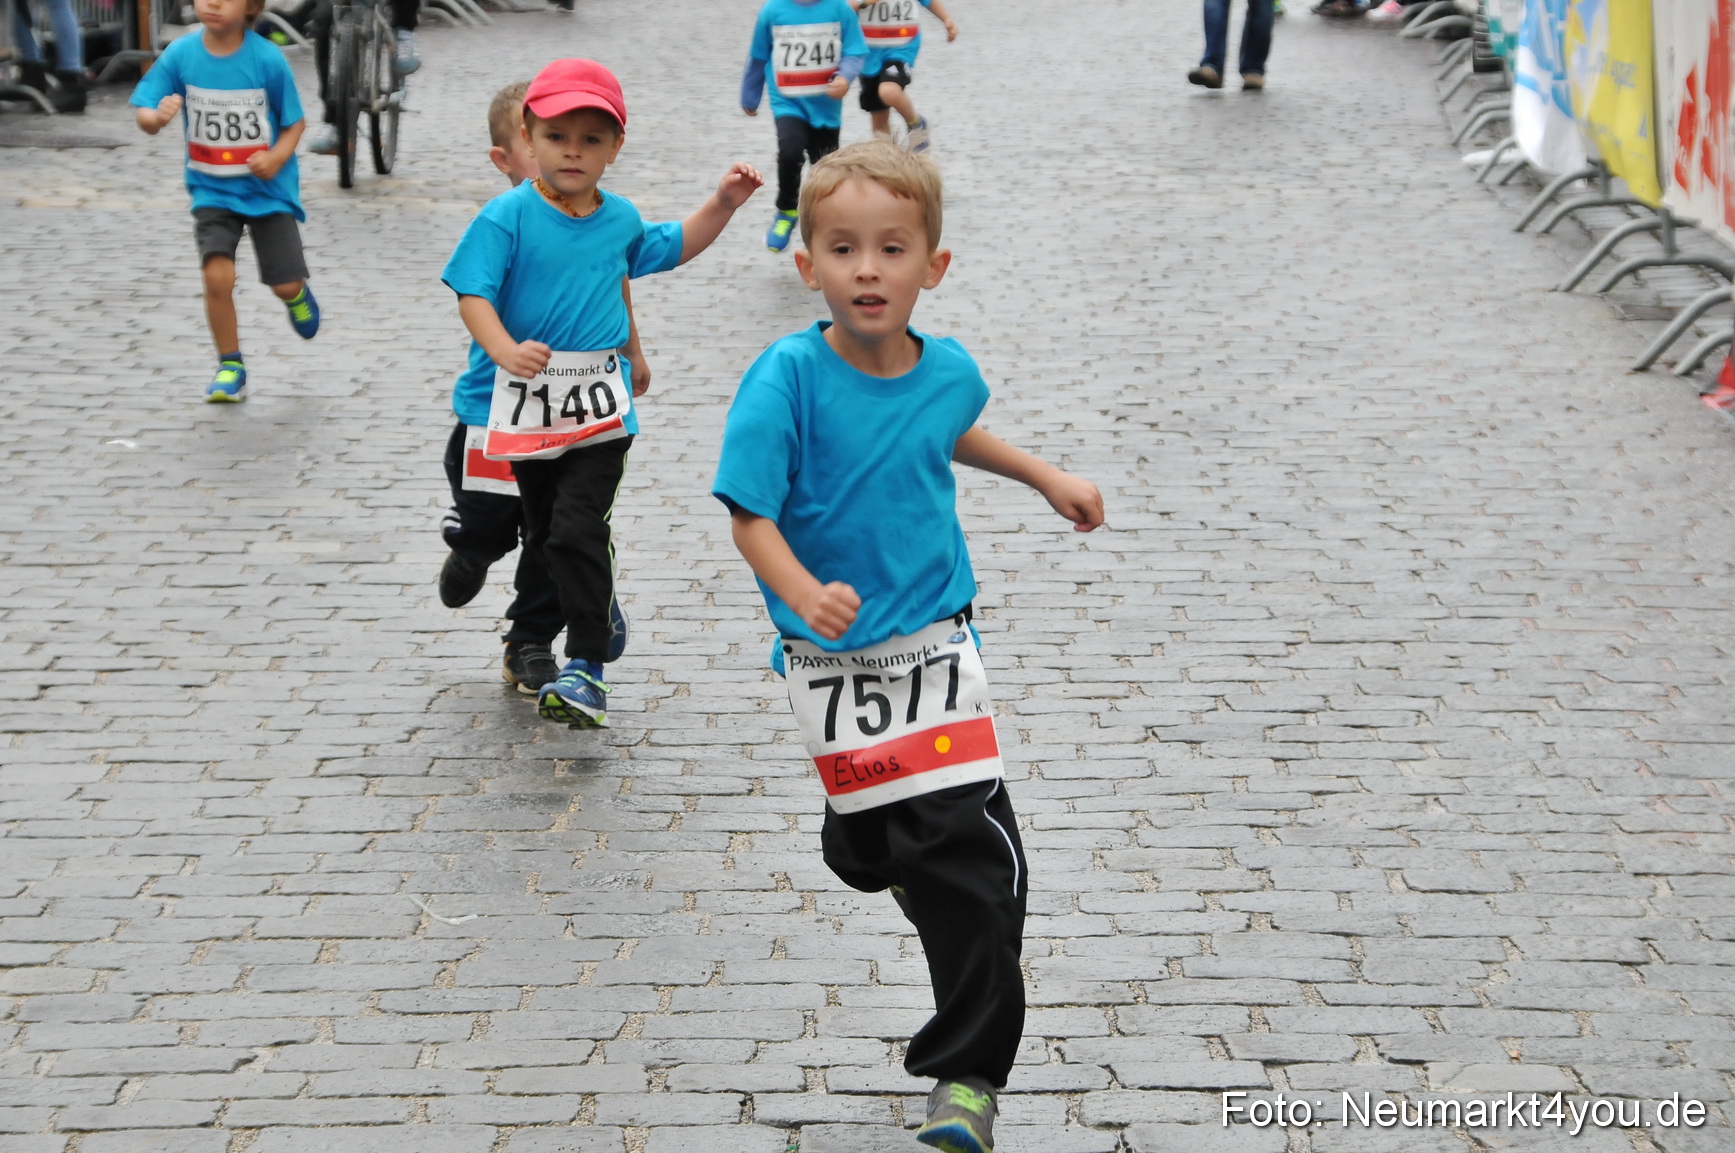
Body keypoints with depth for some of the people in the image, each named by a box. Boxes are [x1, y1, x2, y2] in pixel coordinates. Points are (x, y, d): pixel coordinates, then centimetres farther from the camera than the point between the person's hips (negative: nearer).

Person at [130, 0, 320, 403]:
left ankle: (297, 295, 43)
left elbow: (294, 122, -5)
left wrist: (276, 158, -23)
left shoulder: (267, 58, -14)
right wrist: (157, 117, -32)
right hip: (212, 191, 1)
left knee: (285, 285, 4)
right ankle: (230, 368, 5)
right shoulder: (180, 55, -10)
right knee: (218, 276, -14)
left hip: (268, 188, -1)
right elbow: (143, 112, -9)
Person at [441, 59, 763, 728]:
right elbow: (473, 294, -17)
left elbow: (673, 248, 25)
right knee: (544, 535, 16)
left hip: (599, 412, 1)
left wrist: (723, 205, 12)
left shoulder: (620, 219, 5)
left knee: (578, 533, -13)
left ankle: (586, 668, -10)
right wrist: (505, 350, -34)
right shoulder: (508, 216, -10)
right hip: (521, 407, -1)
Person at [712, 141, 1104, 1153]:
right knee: (875, 842, 12)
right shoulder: (789, 377, -16)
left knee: (974, 851, -8)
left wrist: (1048, 477, 26)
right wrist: (804, 594, -37)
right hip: (832, 660, -2)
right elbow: (750, 512, -20)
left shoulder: (948, 370, -3)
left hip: (936, 641, 2)